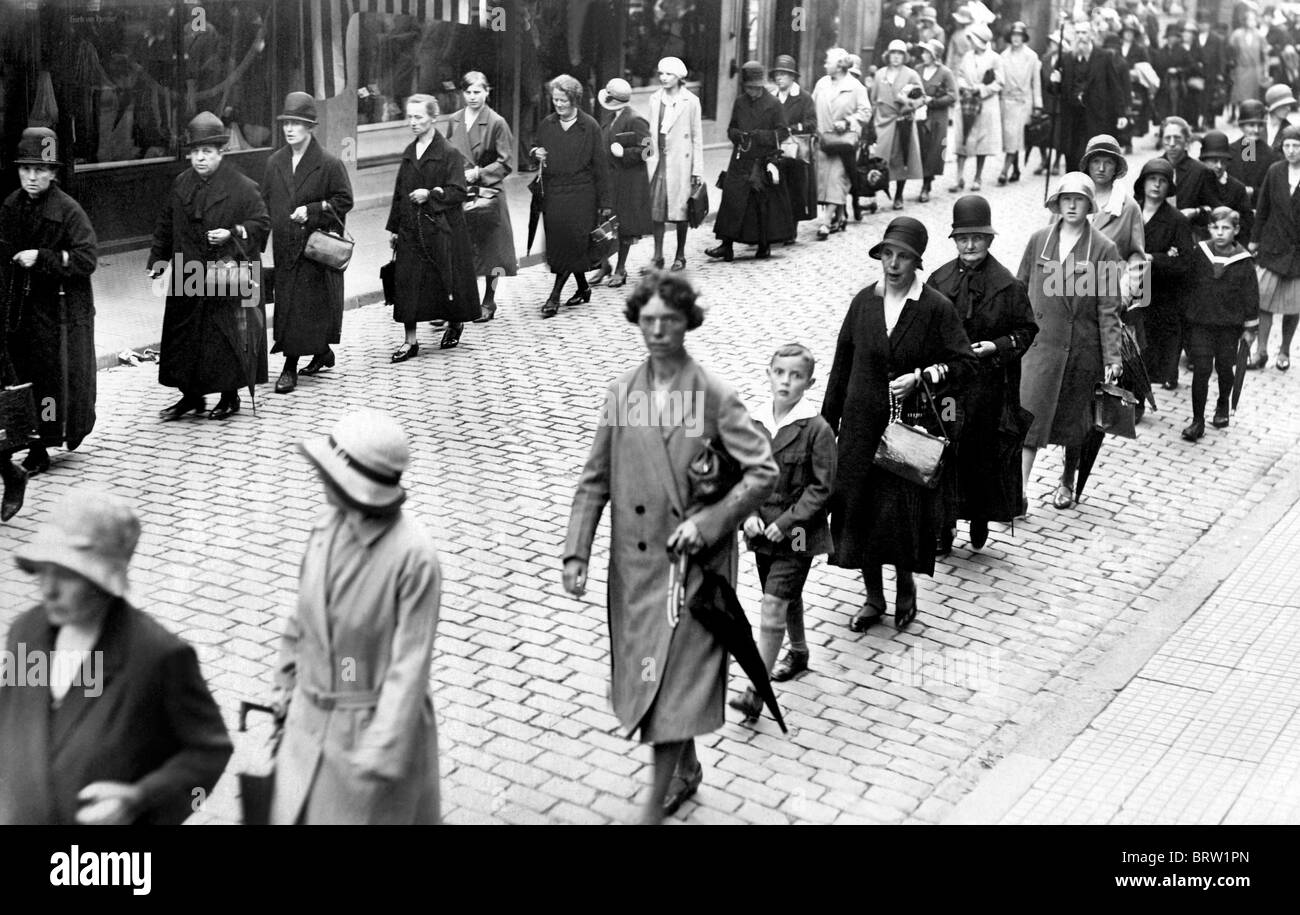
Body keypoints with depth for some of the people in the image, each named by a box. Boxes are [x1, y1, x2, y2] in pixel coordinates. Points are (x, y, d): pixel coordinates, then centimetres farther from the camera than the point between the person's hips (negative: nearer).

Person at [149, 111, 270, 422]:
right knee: (184, 336, 8)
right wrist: (158, 259, 12)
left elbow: (261, 224, -5)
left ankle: (230, 396, 16)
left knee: (227, 337, 1)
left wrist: (232, 234, -18)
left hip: (228, 278, -5)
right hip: (188, 278, 5)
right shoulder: (181, 184, 9)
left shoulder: (242, 187, -7)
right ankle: (191, 396, 21)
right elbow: (166, 224, 17)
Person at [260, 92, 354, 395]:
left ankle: (290, 367, -3)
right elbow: (265, 201, 14)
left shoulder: (329, 163, -7)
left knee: (304, 305, -6)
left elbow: (344, 200, -5)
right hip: (285, 245, 6)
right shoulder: (274, 162, 9)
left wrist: (312, 210, -16)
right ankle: (322, 352, 28)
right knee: (287, 302, 10)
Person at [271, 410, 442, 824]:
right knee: (291, 813, 12)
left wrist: (381, 752, -21)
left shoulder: (413, 554, -24)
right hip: (310, 717, 6)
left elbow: (410, 663, -21)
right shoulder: (327, 527, -4)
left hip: (376, 724, -6)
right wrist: (288, 684, 18)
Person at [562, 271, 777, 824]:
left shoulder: (714, 396, -9)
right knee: (647, 676, 17)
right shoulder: (622, 392, 2)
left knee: (677, 683, -3)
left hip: (692, 565, -4)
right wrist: (576, 551, -3)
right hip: (634, 564, 4)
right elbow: (595, 480, 5)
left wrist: (708, 522, -17)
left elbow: (763, 471, -9)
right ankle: (686, 770, 40)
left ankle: (655, 809, 6)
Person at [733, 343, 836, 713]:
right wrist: (749, 514, -9)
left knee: (773, 605, -11)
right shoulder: (754, 424, 0)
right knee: (788, 599, 23)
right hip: (763, 531, 5)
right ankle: (798, 653, 48)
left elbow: (821, 488, -13)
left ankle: (756, 692, -10)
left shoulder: (817, 429, -13)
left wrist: (786, 522, -18)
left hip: (796, 534, -5)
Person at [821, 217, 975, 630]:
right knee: (859, 510, 7)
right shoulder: (864, 301, 4)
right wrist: (828, 421, 9)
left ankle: (906, 583, 25)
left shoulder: (936, 308, -7)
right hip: (861, 426, 4)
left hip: (911, 428, -3)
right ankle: (873, 598, 23)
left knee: (902, 512, -4)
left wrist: (921, 377, -19)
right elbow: (842, 363, 9)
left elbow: (964, 363, -5)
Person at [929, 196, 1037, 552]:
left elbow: (1027, 330, 2)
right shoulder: (939, 280, 3)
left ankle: (980, 520, 28)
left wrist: (998, 345, -14)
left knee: (984, 453, 8)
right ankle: (944, 527, 11)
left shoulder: (1008, 285, -5)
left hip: (989, 385, -2)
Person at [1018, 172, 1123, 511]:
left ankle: (1067, 482, 33)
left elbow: (1108, 308, -5)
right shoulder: (1038, 241, 2)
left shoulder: (1104, 249, -4)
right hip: (1040, 341, 1)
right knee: (1031, 414, -8)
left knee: (1075, 418, 13)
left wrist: (1111, 357, -9)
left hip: (1082, 347, 0)